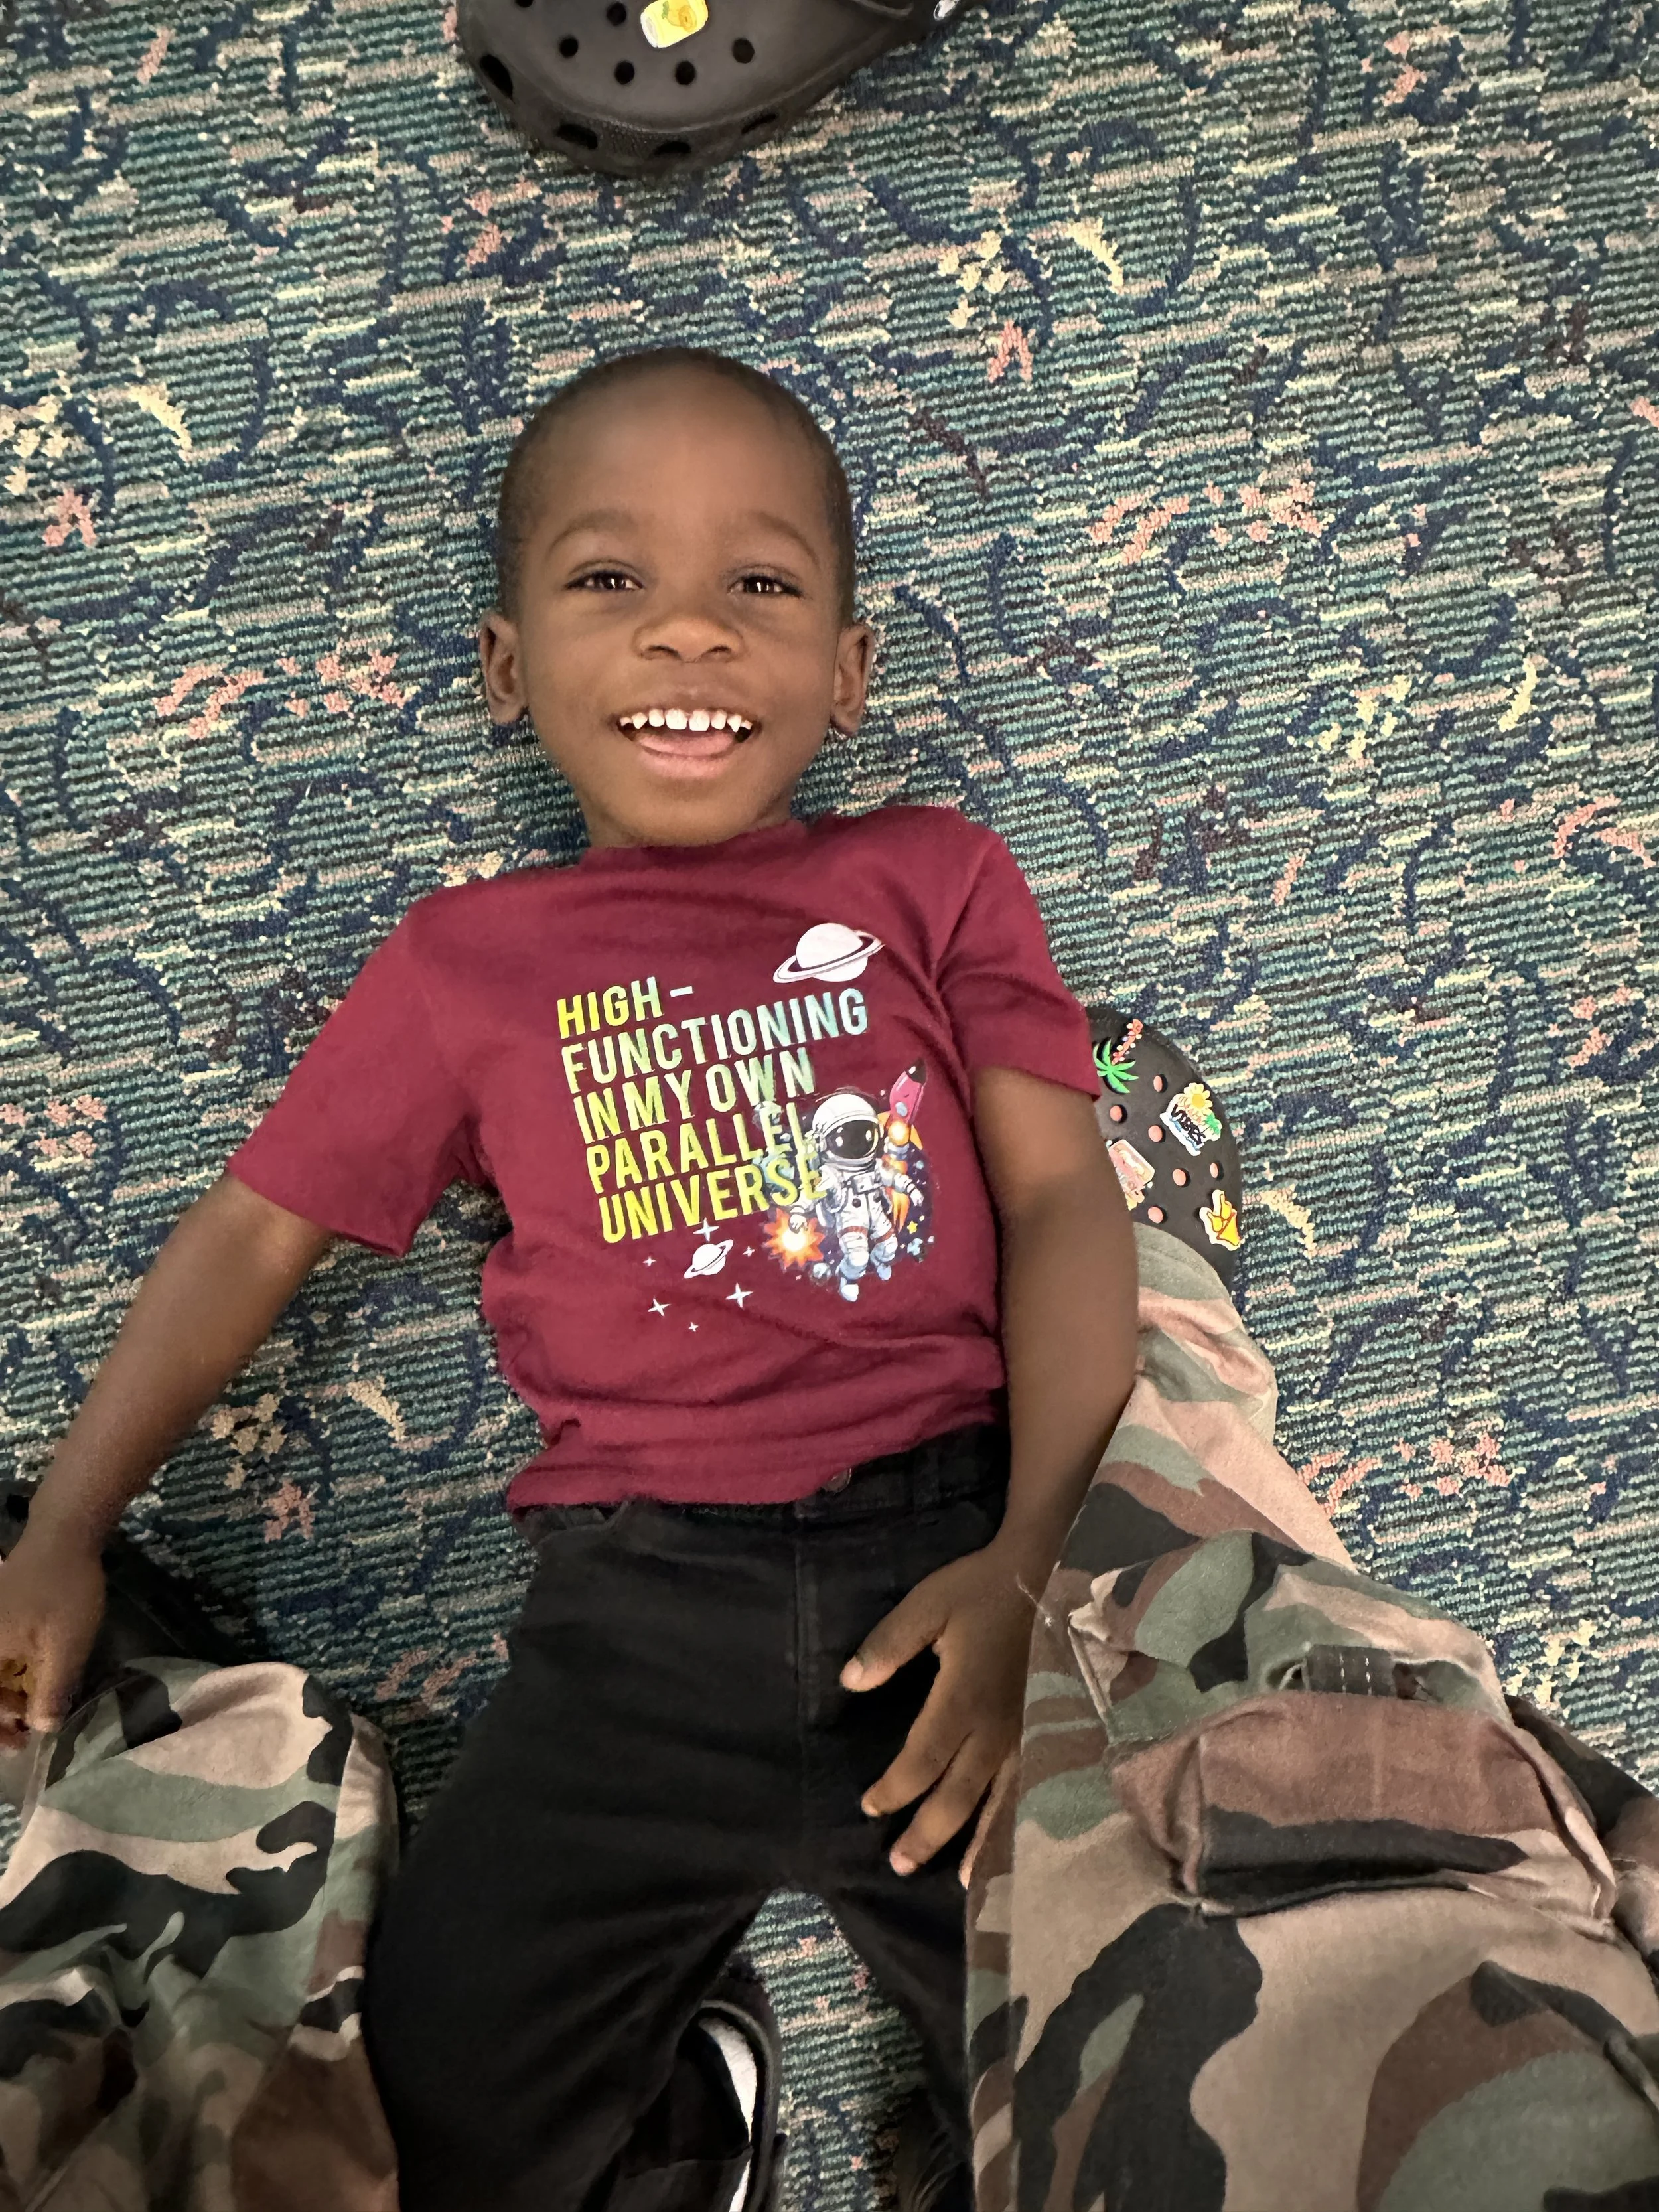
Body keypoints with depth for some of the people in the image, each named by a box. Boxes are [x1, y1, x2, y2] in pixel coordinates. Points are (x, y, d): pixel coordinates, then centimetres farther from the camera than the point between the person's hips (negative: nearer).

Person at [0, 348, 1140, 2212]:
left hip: (948, 1543, 0)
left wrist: (1034, 1551, -12)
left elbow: (1062, 1197, 1)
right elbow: (255, 1230, 13)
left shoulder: (930, 879, 9)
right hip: (642, 1607, 1)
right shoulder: (471, 964, 11)